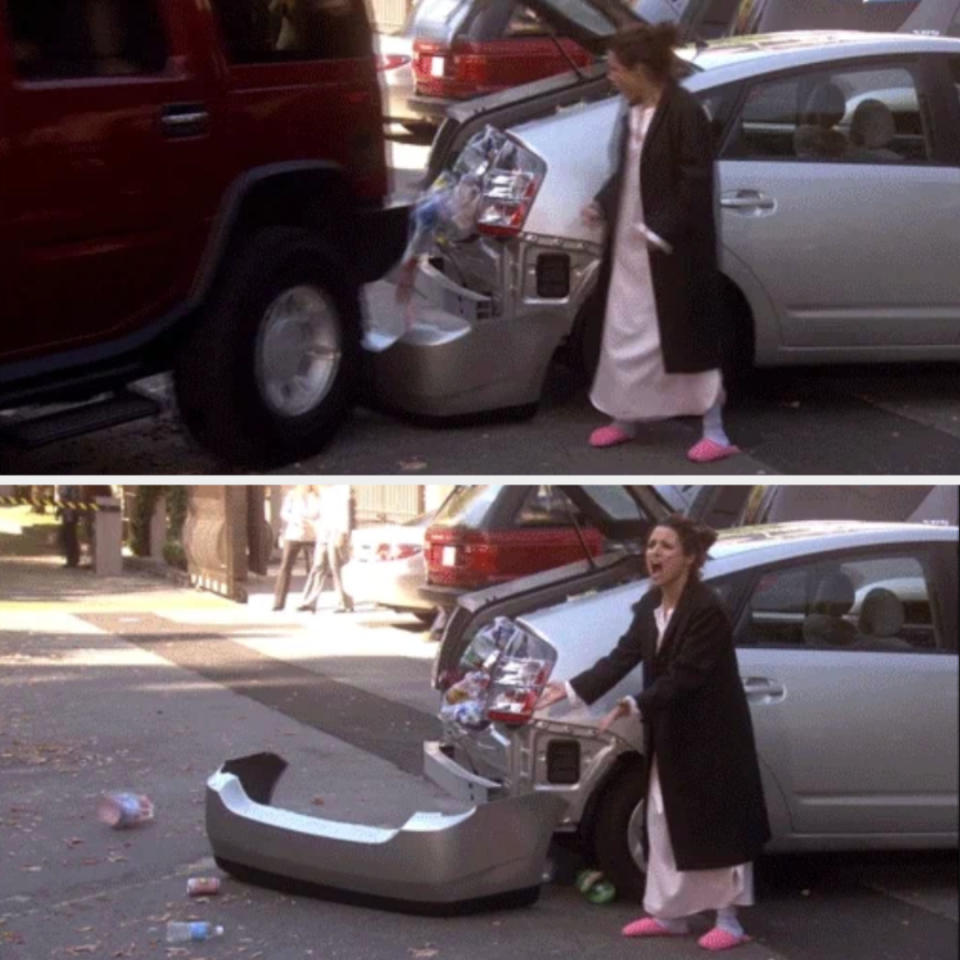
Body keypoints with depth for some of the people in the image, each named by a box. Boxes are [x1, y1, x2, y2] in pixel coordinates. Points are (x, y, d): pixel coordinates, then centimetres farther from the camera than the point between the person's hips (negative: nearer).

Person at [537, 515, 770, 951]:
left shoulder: (707, 610, -23)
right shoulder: (650, 605, 2)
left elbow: (683, 676, -27)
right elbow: (623, 656, 1)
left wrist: (634, 705, -36)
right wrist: (572, 689, -8)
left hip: (712, 736, -8)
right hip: (670, 735, 8)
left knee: (718, 825, 1)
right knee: (664, 823, 13)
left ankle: (729, 920, 11)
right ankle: (669, 913, 24)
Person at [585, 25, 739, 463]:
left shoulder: (685, 112, -20)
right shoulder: (632, 112, 6)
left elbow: (697, 184, -21)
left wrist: (663, 232, -22)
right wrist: (601, 205, 2)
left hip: (673, 248, -8)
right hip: (629, 244, 8)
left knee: (685, 332, -2)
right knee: (623, 330, 15)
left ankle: (715, 432, 6)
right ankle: (624, 418, 29)